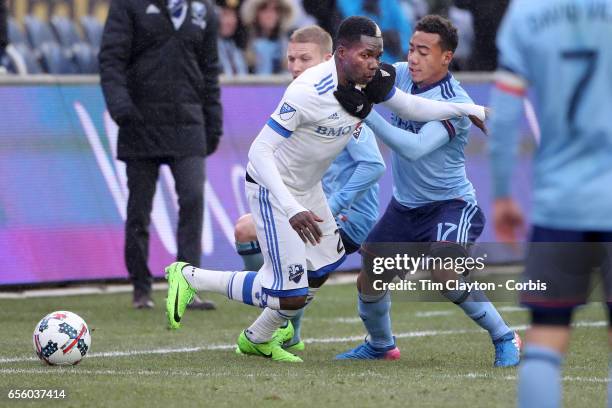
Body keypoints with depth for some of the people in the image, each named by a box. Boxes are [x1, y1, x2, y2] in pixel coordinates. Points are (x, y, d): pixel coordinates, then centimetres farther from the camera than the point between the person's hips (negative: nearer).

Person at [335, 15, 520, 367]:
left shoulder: (455, 103, -24)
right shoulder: (402, 74, -4)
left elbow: (415, 148, -35)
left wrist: (368, 114, -39)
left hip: (450, 204, -7)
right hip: (405, 205, 7)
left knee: (446, 276, -28)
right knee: (369, 282, 8)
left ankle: (505, 338, -9)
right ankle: (380, 345, 36)